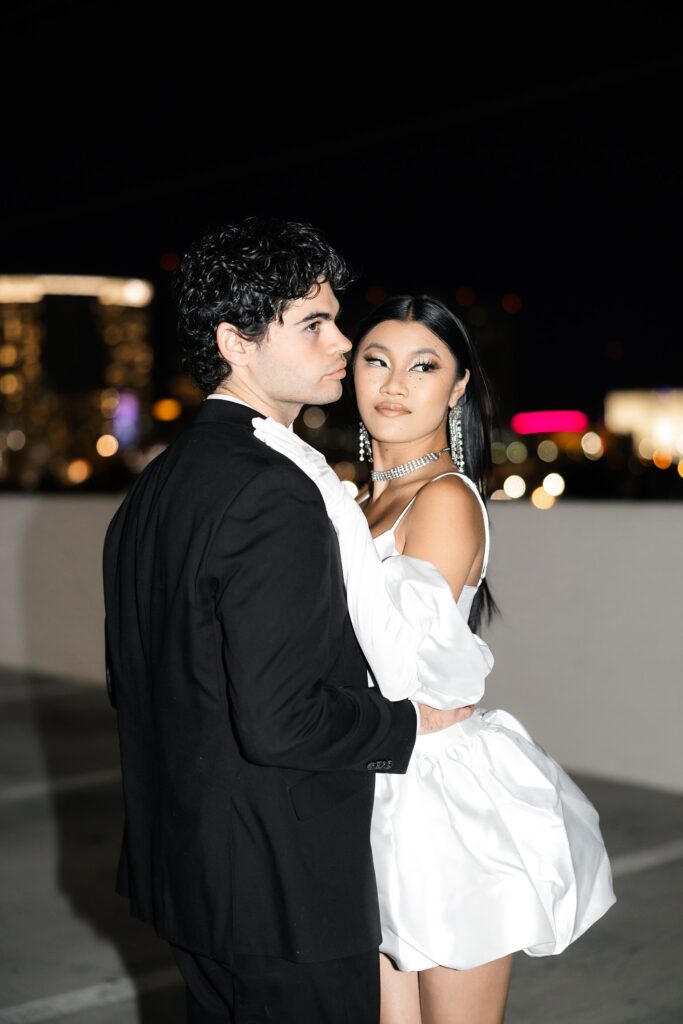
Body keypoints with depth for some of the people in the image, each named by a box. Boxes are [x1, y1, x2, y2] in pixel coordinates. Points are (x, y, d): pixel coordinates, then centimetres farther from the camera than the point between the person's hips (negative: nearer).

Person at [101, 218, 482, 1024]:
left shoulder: (150, 489, 7)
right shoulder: (272, 493, -23)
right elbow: (280, 718, -28)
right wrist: (410, 722, -12)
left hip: (185, 865, 9)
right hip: (285, 889, -9)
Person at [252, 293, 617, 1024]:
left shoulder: (446, 498, -16)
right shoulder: (371, 494, 10)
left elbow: (404, 668, -28)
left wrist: (334, 506, -29)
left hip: (446, 808, -8)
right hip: (381, 799, 8)